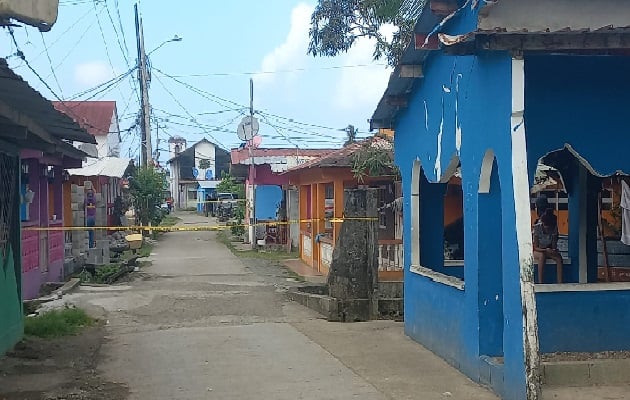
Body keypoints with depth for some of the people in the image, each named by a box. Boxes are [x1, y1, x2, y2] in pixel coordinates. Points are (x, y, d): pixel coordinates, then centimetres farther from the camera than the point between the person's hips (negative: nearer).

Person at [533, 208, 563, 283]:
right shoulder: (537, 228, -20)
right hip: (537, 251, -3)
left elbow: (554, 244, -8)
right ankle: (540, 282, -40)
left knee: (559, 257, -28)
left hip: (548, 251, 3)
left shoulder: (554, 228, -11)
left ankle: (560, 282, -33)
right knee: (542, 255, -38)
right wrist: (545, 250, -38)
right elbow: (535, 247, -20)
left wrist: (554, 250, -31)